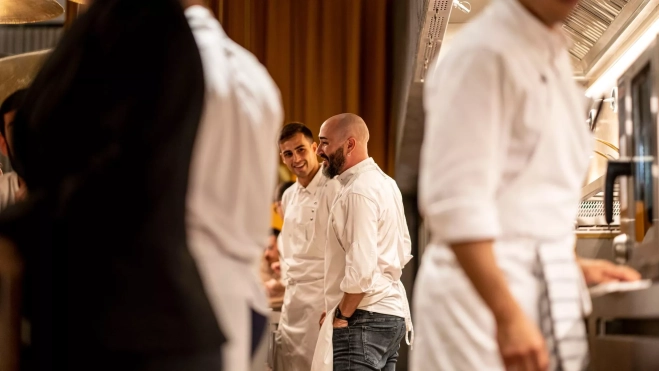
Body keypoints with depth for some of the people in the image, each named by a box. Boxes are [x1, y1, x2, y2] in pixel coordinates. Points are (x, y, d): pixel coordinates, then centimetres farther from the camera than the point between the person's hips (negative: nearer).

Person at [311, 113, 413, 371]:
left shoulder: (358, 192, -16)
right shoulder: (385, 183, 14)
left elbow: (361, 268, -23)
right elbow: (403, 251, 21)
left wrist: (341, 315, -11)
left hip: (365, 318, -10)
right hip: (392, 312, 10)